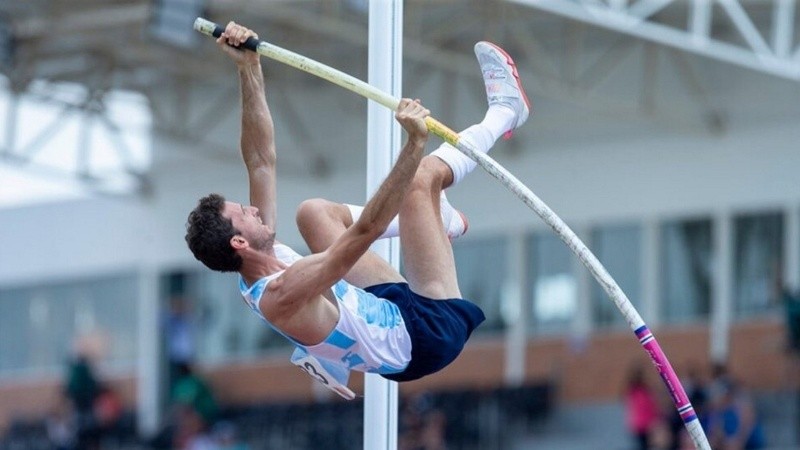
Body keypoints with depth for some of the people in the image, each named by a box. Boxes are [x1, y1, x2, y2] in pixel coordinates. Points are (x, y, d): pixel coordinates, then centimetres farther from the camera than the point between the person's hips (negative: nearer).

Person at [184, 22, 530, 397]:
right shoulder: (283, 294, -32)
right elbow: (366, 229, -41)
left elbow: (261, 162, -1)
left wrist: (249, 69, -6)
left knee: (314, 212, 17)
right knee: (424, 175, -17)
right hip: (427, 334, -9)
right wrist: (415, 144, -46)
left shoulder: (256, 279, -5)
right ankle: (503, 112, 13)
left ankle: (436, 219, 31)